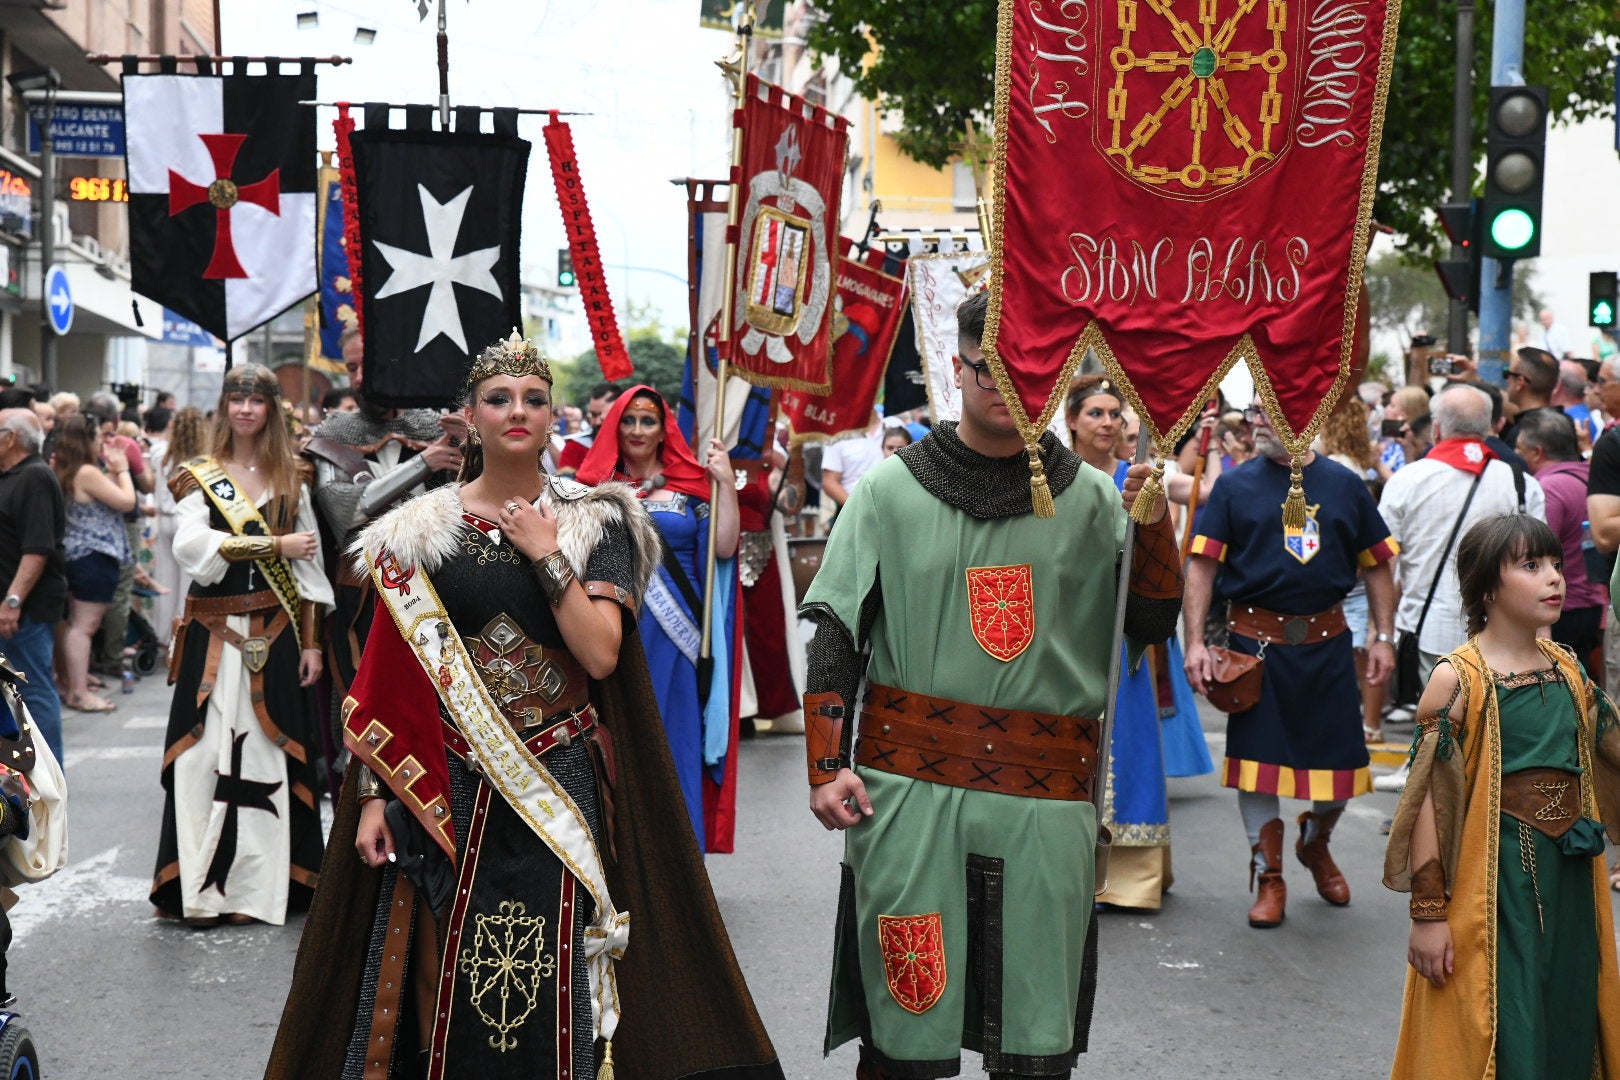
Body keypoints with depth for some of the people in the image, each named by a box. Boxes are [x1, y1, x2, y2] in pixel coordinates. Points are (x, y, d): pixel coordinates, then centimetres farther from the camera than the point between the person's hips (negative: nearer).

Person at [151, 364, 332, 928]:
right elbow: (193, 546, -13)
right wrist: (276, 546, -15)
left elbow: (309, 565, 10)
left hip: (276, 633, 2)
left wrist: (311, 642, 3)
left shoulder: (290, 479, 11)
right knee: (209, 755, -6)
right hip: (216, 634, -2)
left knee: (274, 751, 1)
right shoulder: (199, 478, 4)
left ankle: (271, 882, 8)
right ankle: (204, 889, -2)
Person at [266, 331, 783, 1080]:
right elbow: (387, 679, 3)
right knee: (444, 984, 2)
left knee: (552, 987, 0)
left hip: (557, 791, 0)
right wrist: (373, 795, -2)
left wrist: (547, 558, -13)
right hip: (443, 789, 1)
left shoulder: (594, 524, 2)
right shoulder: (419, 531, 4)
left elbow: (600, 656, -10)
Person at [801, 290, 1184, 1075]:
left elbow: (1151, 625, 6)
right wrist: (826, 766, -2)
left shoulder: (1090, 500, 7)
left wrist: (1154, 527, -9)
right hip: (908, 788, -1)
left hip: (1045, 803, 1)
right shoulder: (892, 490, 5)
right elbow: (835, 636, 5)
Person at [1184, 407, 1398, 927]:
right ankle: (1269, 879, 14)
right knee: (1256, 757, 0)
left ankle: (1316, 843, 36)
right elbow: (1202, 566, -4)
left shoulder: (1344, 485, 5)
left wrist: (1383, 637, 3)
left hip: (1328, 642, 2)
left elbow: (1376, 566, 10)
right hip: (1257, 642, -2)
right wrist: (1195, 642, -12)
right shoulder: (1235, 484, -1)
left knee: (1341, 758, 7)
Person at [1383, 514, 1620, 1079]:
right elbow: (1428, 800, -13)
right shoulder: (1458, 680, -12)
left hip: (1570, 884, 6)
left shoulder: (1568, 669, 6)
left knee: (1565, 1029, 12)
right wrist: (1429, 914, -14)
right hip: (1493, 885, -6)